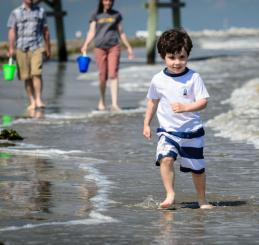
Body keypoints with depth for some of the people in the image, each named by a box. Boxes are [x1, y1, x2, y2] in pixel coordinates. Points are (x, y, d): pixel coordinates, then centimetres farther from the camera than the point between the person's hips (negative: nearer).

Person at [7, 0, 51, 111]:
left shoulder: (40, 11, 11)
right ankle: (32, 102, 9)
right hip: (22, 48, 0)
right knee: (27, 77, 2)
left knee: (37, 73, -16)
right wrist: (11, 48, -13)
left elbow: (45, 31, 15)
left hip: (37, 47, 0)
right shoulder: (15, 13, 6)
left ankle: (38, 100, -17)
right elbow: (12, 31, -2)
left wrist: (48, 48, 15)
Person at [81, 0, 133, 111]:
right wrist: (85, 45, -11)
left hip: (114, 47, 0)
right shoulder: (96, 15, 8)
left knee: (113, 75, -12)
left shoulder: (116, 15, 12)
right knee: (103, 77, 0)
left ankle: (115, 104, -18)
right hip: (100, 48, 0)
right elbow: (91, 32, 3)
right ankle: (102, 101, 22)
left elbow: (121, 33, 17)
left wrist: (128, 47, 17)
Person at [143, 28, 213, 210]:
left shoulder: (193, 78, -9)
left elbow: (203, 101, -11)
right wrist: (147, 124, 15)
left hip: (192, 131, -1)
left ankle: (202, 200, 29)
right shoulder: (158, 80, -1)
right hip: (167, 131, 1)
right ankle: (170, 195, -17)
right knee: (166, 159, -24)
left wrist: (184, 107, -27)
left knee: (197, 168, 10)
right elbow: (153, 101, 14)